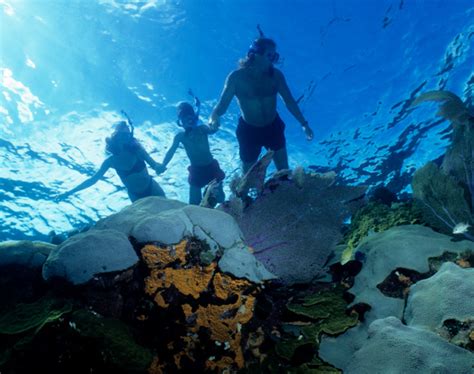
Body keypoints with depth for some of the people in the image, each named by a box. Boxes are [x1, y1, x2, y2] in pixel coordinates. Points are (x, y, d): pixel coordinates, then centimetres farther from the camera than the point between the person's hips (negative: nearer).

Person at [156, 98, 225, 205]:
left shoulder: (202, 129, -11)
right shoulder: (180, 136, -8)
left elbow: (213, 129, -32)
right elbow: (171, 152, -17)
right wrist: (163, 165, -34)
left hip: (211, 167, 0)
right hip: (196, 171, 1)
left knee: (220, 198, 11)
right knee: (194, 203, 0)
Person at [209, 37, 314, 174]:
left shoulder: (276, 74, -11)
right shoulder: (236, 77, -19)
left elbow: (289, 101, -1)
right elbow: (223, 104, -19)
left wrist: (304, 123, -6)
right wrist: (214, 116, -43)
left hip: (274, 127, 2)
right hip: (249, 131, -2)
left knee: (284, 170, 12)